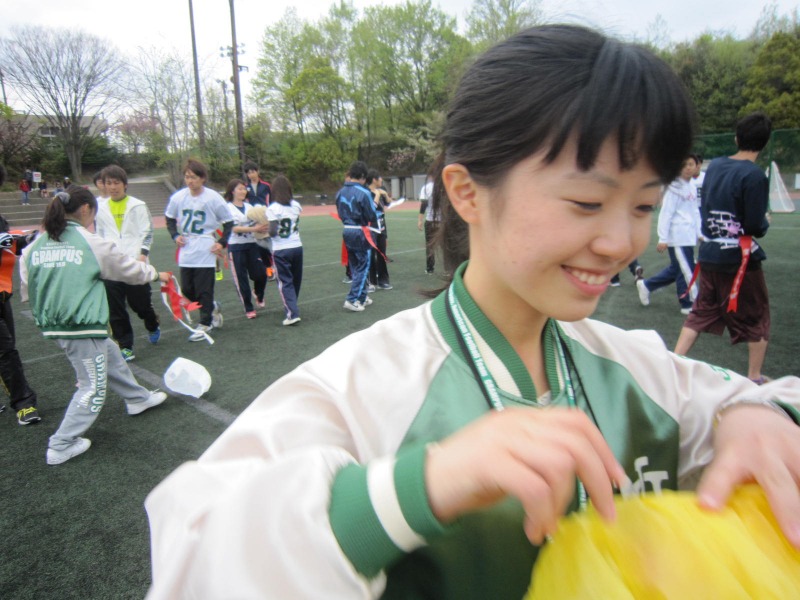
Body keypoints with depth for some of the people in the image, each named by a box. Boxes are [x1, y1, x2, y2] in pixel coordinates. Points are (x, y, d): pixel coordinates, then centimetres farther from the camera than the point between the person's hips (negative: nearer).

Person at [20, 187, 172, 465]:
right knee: (92, 386, 6)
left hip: (53, 324, 8)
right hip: (83, 327, -8)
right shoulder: (92, 242, -12)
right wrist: (157, 274, 18)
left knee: (110, 357, 25)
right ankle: (61, 446, 11)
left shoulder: (35, 245, 4)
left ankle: (137, 398, 42)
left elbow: (27, 287, 11)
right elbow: (129, 269, 0)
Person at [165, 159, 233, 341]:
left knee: (204, 290, 0)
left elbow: (228, 222, 0)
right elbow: (170, 218, 17)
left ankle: (204, 325, 15)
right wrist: (175, 235, 2)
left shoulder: (213, 197, -10)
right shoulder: (178, 197, 0)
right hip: (186, 252, 5)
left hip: (206, 252, -4)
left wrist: (222, 242, -8)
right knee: (187, 290, 10)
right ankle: (212, 307, 34)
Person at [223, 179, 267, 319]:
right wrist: (253, 228, -27)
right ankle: (248, 308, 13)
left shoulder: (249, 206, 9)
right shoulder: (227, 208, -5)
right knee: (241, 278, 1)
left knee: (261, 274, -2)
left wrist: (263, 228, -19)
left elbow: (257, 224, 4)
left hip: (252, 245, 4)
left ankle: (258, 294, 31)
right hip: (236, 247, -4)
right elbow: (234, 228, -16)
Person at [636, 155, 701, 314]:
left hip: (689, 237, 8)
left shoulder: (692, 187, 14)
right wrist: (663, 239, -16)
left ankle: (646, 285, 28)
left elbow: (695, 212, 19)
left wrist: (699, 233, 14)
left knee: (676, 269, 15)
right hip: (677, 237, -8)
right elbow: (666, 213, -14)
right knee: (686, 271, -2)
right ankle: (688, 305, 10)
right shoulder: (674, 188, -10)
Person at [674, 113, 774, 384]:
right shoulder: (754, 176, -16)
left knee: (701, 313, 15)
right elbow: (756, 227, -16)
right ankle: (755, 378, 21)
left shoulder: (714, 166, 2)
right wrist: (766, 221, 4)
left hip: (709, 256, 5)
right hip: (741, 259, -5)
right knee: (757, 319, 12)